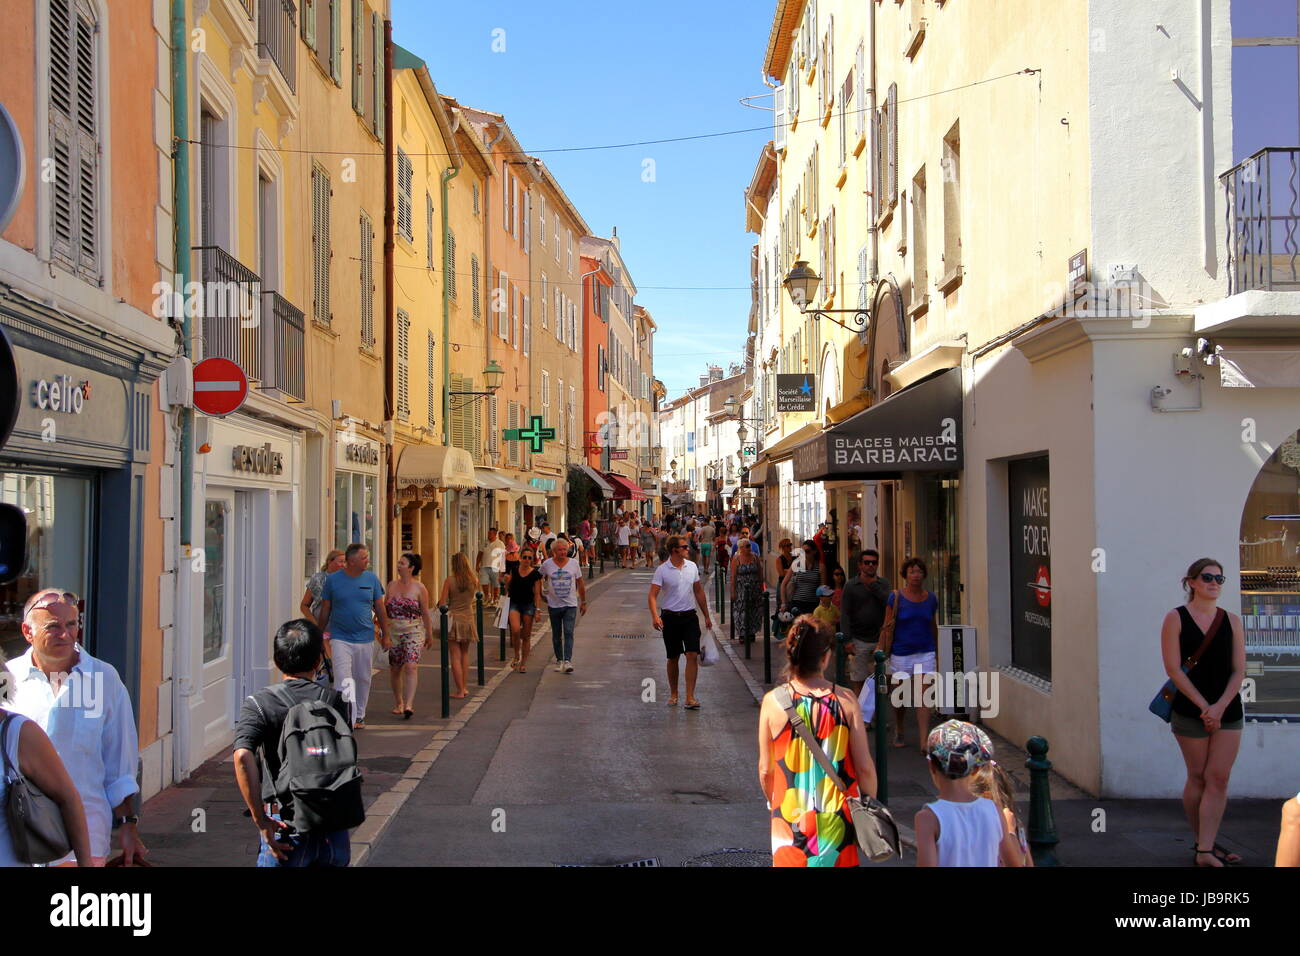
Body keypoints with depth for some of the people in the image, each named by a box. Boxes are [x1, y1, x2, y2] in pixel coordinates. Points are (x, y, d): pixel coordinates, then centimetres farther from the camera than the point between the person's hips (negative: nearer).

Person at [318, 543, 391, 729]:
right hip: (340, 638, -3)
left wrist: (385, 635, 10)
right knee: (343, 679, -12)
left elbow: (380, 609, 10)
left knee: (363, 679, 12)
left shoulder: (371, 579, 3)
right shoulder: (333, 580, -3)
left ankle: (359, 716, 28)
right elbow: (325, 609, 6)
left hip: (365, 639, 3)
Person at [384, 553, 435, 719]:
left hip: (413, 632, -4)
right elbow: (384, 609, 15)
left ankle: (408, 705, -22)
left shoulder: (419, 588, -2)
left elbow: (426, 613, 3)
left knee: (411, 667, -17)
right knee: (395, 669, 10)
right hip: (393, 632, 4)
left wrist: (429, 635, 6)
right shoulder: (392, 585, 7)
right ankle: (398, 703, 28)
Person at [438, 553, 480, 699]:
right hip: (468, 619, 3)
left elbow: (442, 603, -10)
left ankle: (460, 691, 0)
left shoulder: (449, 580, -10)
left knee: (455, 656, 1)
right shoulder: (473, 581, -2)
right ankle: (463, 688, 22)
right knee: (464, 654, 18)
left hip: (453, 618, -3)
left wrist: (440, 602, 11)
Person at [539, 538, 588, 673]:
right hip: (554, 605, 1)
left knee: (568, 633, -13)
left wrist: (583, 602, 10)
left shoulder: (574, 564, 0)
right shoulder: (547, 564, -2)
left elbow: (581, 584, 8)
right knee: (556, 635, 10)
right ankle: (559, 660, 23)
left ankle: (567, 661, -17)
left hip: (570, 605, -1)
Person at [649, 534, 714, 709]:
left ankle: (690, 697, -7)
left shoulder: (692, 566, 5)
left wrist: (707, 615, 16)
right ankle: (673, 694, 25)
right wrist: (655, 616, -29)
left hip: (690, 616, 3)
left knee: (692, 655, -9)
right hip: (670, 617, -2)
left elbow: (699, 592, 15)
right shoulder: (662, 570, -8)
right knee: (673, 658, 8)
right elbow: (652, 595, -13)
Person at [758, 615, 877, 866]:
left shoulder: (773, 702, -10)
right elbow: (865, 767, -6)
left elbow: (765, 770, -2)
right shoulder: (845, 700, -10)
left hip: (791, 819, 0)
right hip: (839, 818, 0)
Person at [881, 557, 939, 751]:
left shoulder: (931, 599, 4)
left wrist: (937, 656, 20)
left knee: (923, 698, -8)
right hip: (901, 653, -1)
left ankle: (924, 743, -10)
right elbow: (887, 627, -4)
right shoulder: (895, 598, -5)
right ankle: (898, 732, 37)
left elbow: (934, 628, 15)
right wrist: (881, 653, -8)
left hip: (925, 653, 1)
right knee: (901, 697, 12)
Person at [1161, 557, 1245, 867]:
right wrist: (1203, 706, -14)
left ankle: (1204, 850, -4)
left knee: (1219, 778, -4)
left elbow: (1239, 670, 2)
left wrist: (1220, 707, -12)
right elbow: (1173, 669, -8)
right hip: (1190, 711, -3)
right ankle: (1205, 844, 17)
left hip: (1228, 710, 3)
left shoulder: (1231, 621, 8)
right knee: (1198, 778, 4)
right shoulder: (1176, 618, -2)